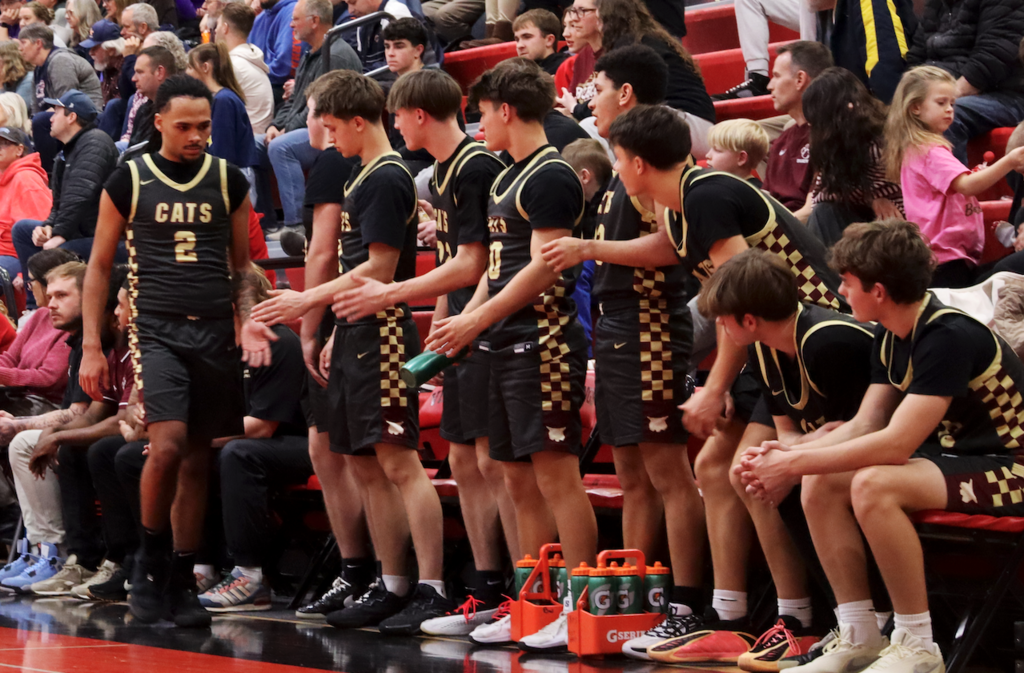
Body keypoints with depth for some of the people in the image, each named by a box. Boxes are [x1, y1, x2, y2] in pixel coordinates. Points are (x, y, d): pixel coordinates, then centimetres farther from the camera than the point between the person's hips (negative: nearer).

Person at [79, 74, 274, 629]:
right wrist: (91, 346, 1)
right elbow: (99, 265, 6)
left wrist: (247, 321, -1)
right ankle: (150, 558, 1)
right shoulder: (128, 181, 2)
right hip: (156, 330, -3)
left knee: (198, 458, 4)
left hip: (215, 333, 3)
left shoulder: (229, 180, 8)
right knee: (167, 447, -20)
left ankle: (180, 582, 13)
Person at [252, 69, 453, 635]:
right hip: (357, 334, 10)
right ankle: (392, 588, 16)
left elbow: (380, 269, -16)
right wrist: (337, 330, 21)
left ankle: (432, 591, -13)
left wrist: (308, 301, -11)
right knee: (366, 466, 11)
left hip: (383, 333, -10)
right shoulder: (362, 175, 18)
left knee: (399, 462, -12)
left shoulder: (388, 179, -12)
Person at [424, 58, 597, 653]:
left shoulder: (552, 176, -10)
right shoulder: (508, 179, 19)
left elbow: (542, 268, -16)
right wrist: (466, 320, 10)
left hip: (543, 340, -10)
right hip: (508, 346, 10)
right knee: (521, 480, 10)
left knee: (555, 474, -10)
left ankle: (580, 610, -9)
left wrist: (476, 321, -14)